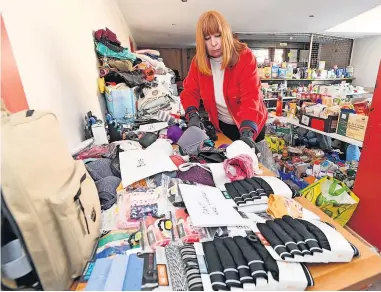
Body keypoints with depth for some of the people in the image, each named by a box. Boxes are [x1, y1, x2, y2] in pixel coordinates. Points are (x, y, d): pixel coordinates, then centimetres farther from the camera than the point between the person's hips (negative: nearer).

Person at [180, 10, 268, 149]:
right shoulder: (198, 61, -9)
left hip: (251, 124, -3)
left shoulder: (245, 56, -21)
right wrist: (193, 115, -28)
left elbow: (251, 96, -29)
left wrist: (247, 132, -43)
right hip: (221, 125, 3)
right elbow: (189, 92, -7)